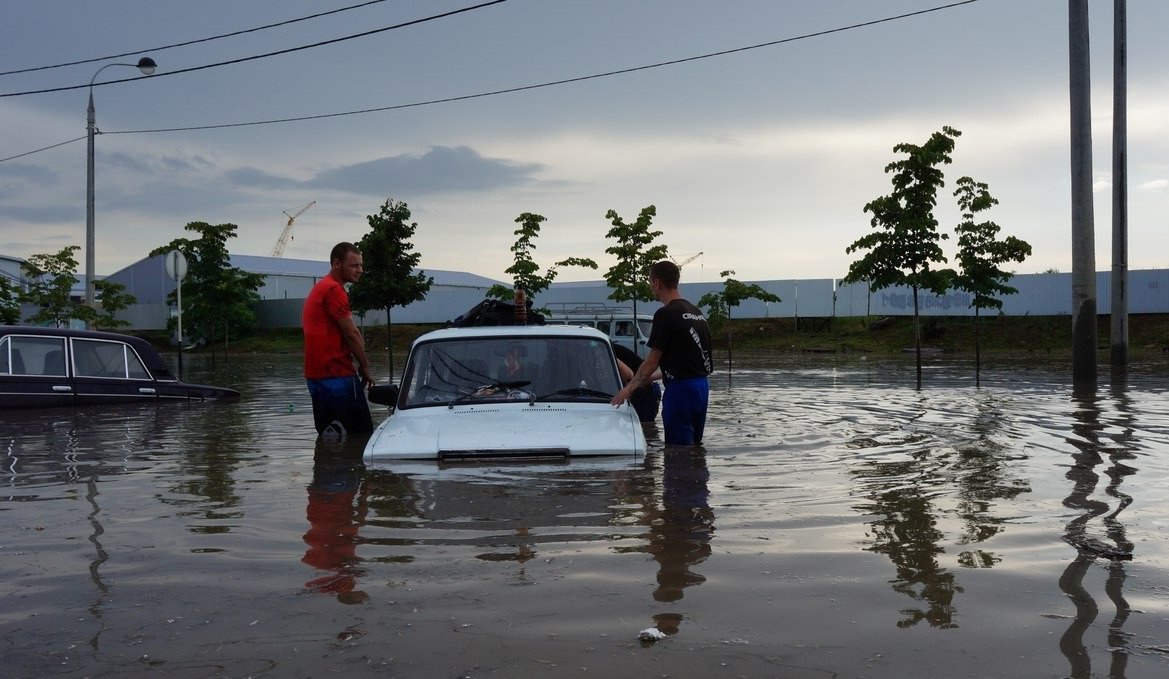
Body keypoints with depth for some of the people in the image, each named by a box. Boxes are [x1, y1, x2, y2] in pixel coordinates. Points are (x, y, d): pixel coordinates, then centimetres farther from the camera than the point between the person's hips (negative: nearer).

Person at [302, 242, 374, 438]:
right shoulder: (334, 289, -13)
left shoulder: (319, 288, 20)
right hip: (337, 374, -10)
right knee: (361, 435, -7)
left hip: (316, 374, 10)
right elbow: (351, 334, -13)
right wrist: (365, 367, -1)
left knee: (327, 436, 12)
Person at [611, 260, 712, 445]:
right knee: (695, 445, 16)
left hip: (680, 389, -9)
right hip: (702, 386, 9)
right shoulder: (697, 312, 14)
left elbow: (653, 361, -12)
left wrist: (629, 388, -2)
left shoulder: (666, 314, -13)